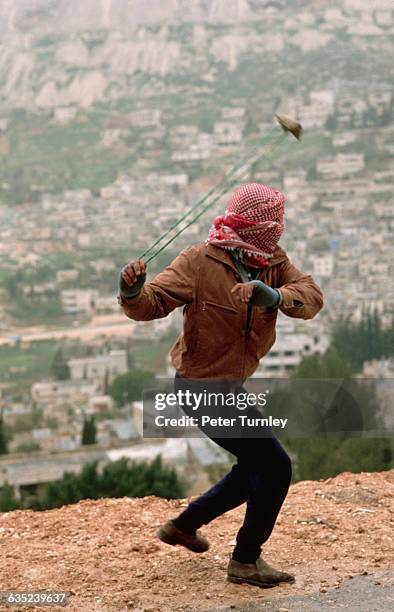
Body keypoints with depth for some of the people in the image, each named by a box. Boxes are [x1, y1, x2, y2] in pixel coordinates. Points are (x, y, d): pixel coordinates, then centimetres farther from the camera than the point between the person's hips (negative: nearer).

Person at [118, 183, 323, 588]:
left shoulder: (272, 260, -1)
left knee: (254, 470, 22)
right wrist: (133, 291, -46)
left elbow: (311, 297, -16)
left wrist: (273, 296, -37)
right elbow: (152, 304, -23)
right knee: (275, 466, -9)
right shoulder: (200, 261, -18)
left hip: (231, 386, 8)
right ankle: (246, 561, 5)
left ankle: (184, 525, 36)